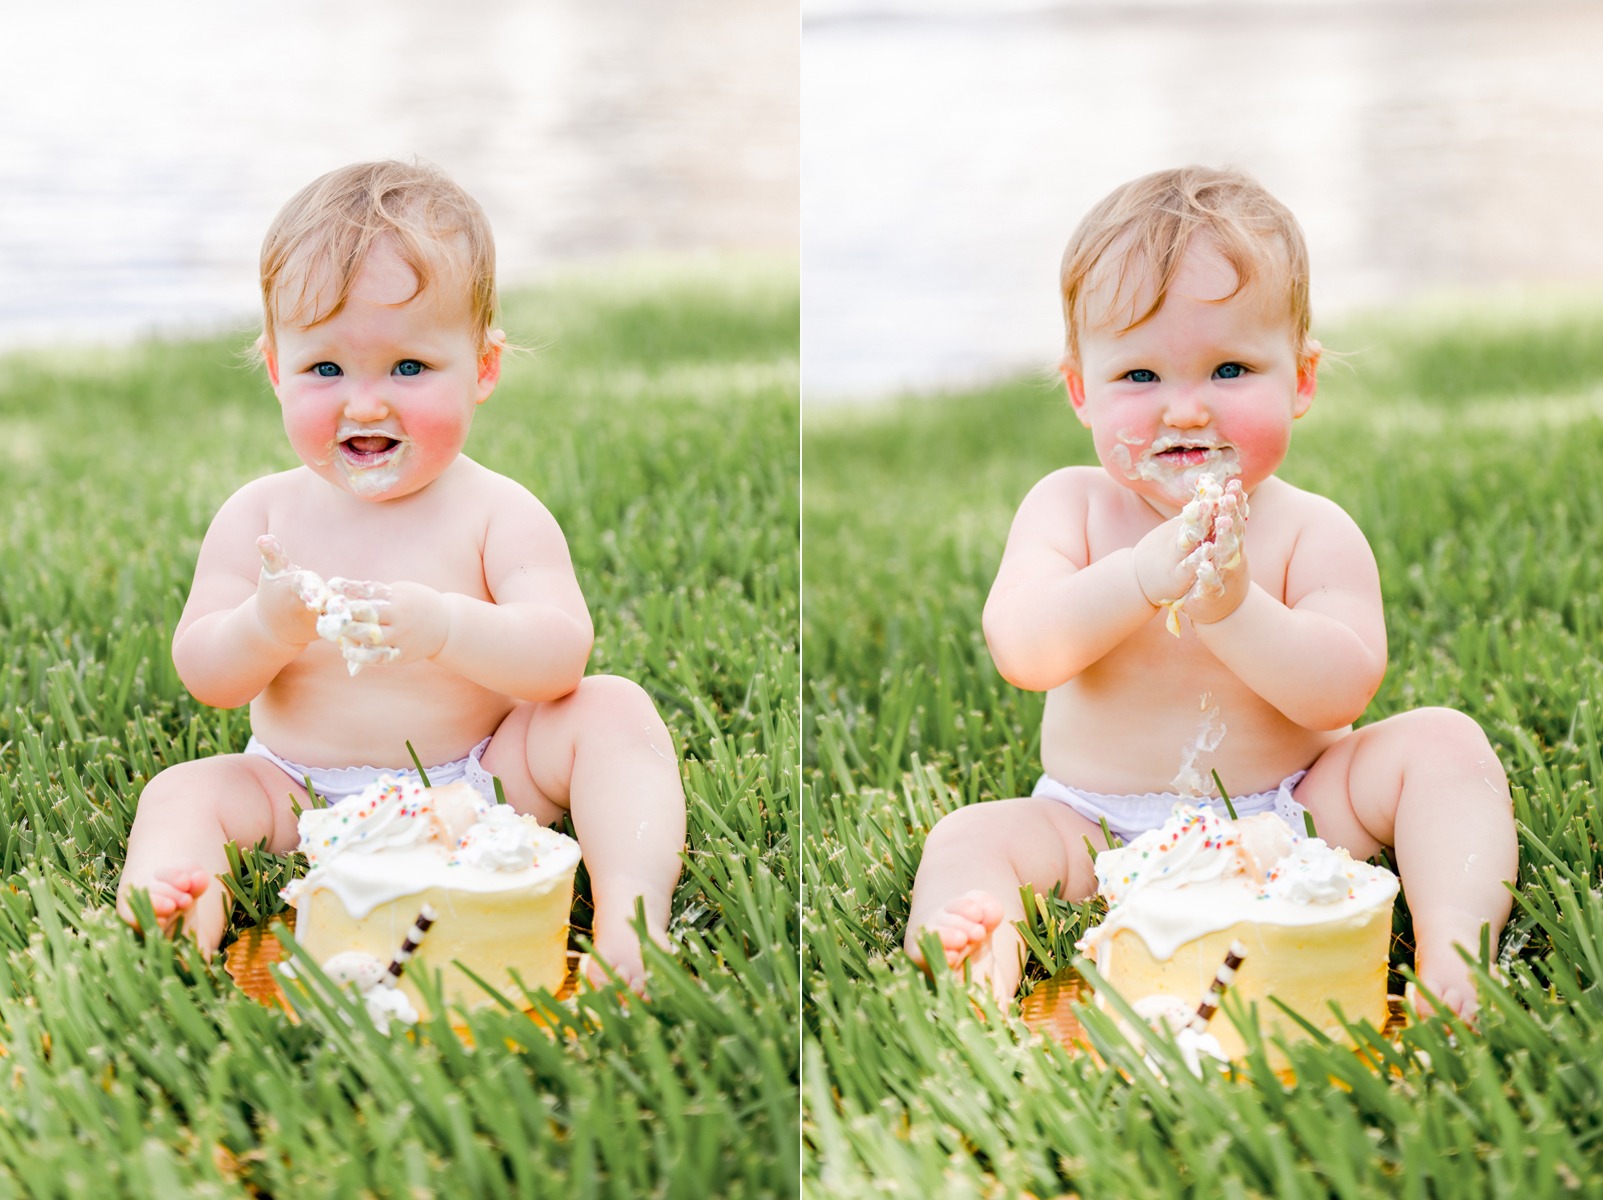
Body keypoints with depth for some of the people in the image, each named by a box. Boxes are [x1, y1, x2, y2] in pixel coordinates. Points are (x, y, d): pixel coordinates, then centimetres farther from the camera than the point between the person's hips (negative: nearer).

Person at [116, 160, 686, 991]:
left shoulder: (497, 514, -6)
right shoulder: (260, 515, 0)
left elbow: (561, 655, -19)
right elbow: (203, 677, -5)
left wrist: (444, 628, -38)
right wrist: (266, 627, -28)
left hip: (477, 785, -1)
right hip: (302, 800, 2)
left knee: (612, 712, -20)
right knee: (186, 792, -20)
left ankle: (633, 906, -35)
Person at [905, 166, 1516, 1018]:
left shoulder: (1312, 532, -6)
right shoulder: (1070, 506, -4)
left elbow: (1340, 693, -18)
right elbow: (1018, 652, -20)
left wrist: (1233, 607, -36)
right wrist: (1141, 579, -37)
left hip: (1290, 817, 1)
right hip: (1104, 833, 0)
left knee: (1442, 742, -17)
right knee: (972, 836, -24)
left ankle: (1450, 948, -29)